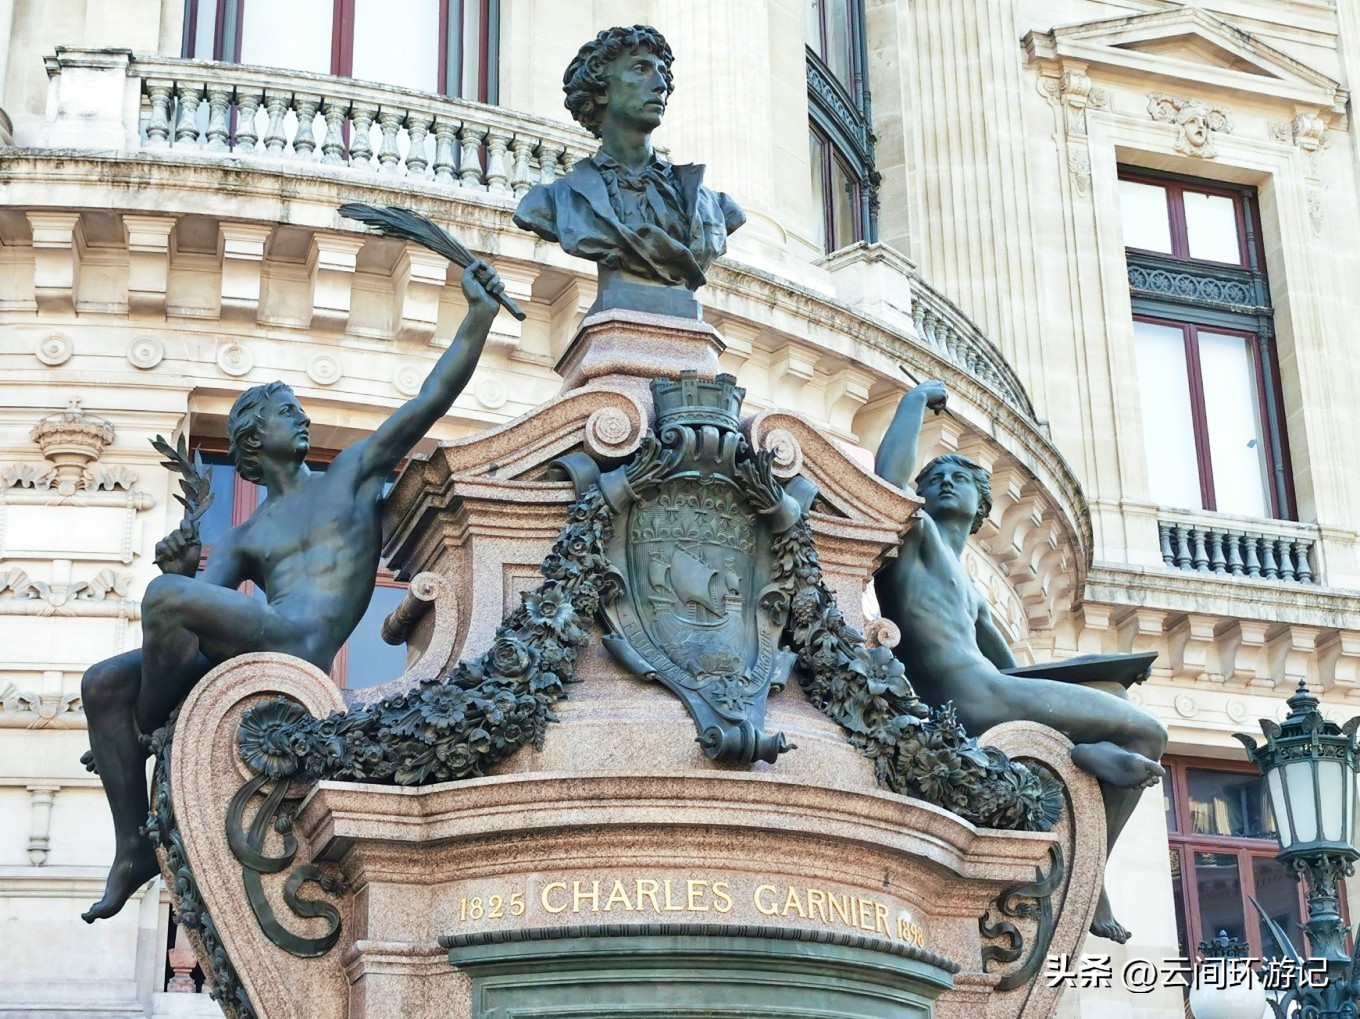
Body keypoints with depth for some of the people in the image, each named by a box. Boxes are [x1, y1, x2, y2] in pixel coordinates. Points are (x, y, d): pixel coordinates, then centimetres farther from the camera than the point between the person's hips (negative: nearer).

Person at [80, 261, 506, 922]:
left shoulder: (353, 471, 20)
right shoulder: (242, 540, 27)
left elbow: (432, 398, 12)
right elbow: (192, 612, 14)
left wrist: (479, 315, 5)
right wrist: (183, 570, -8)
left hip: (305, 646, -6)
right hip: (250, 654, 6)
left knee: (164, 596, -24)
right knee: (102, 683, -5)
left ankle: (149, 733, -2)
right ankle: (133, 848, -2)